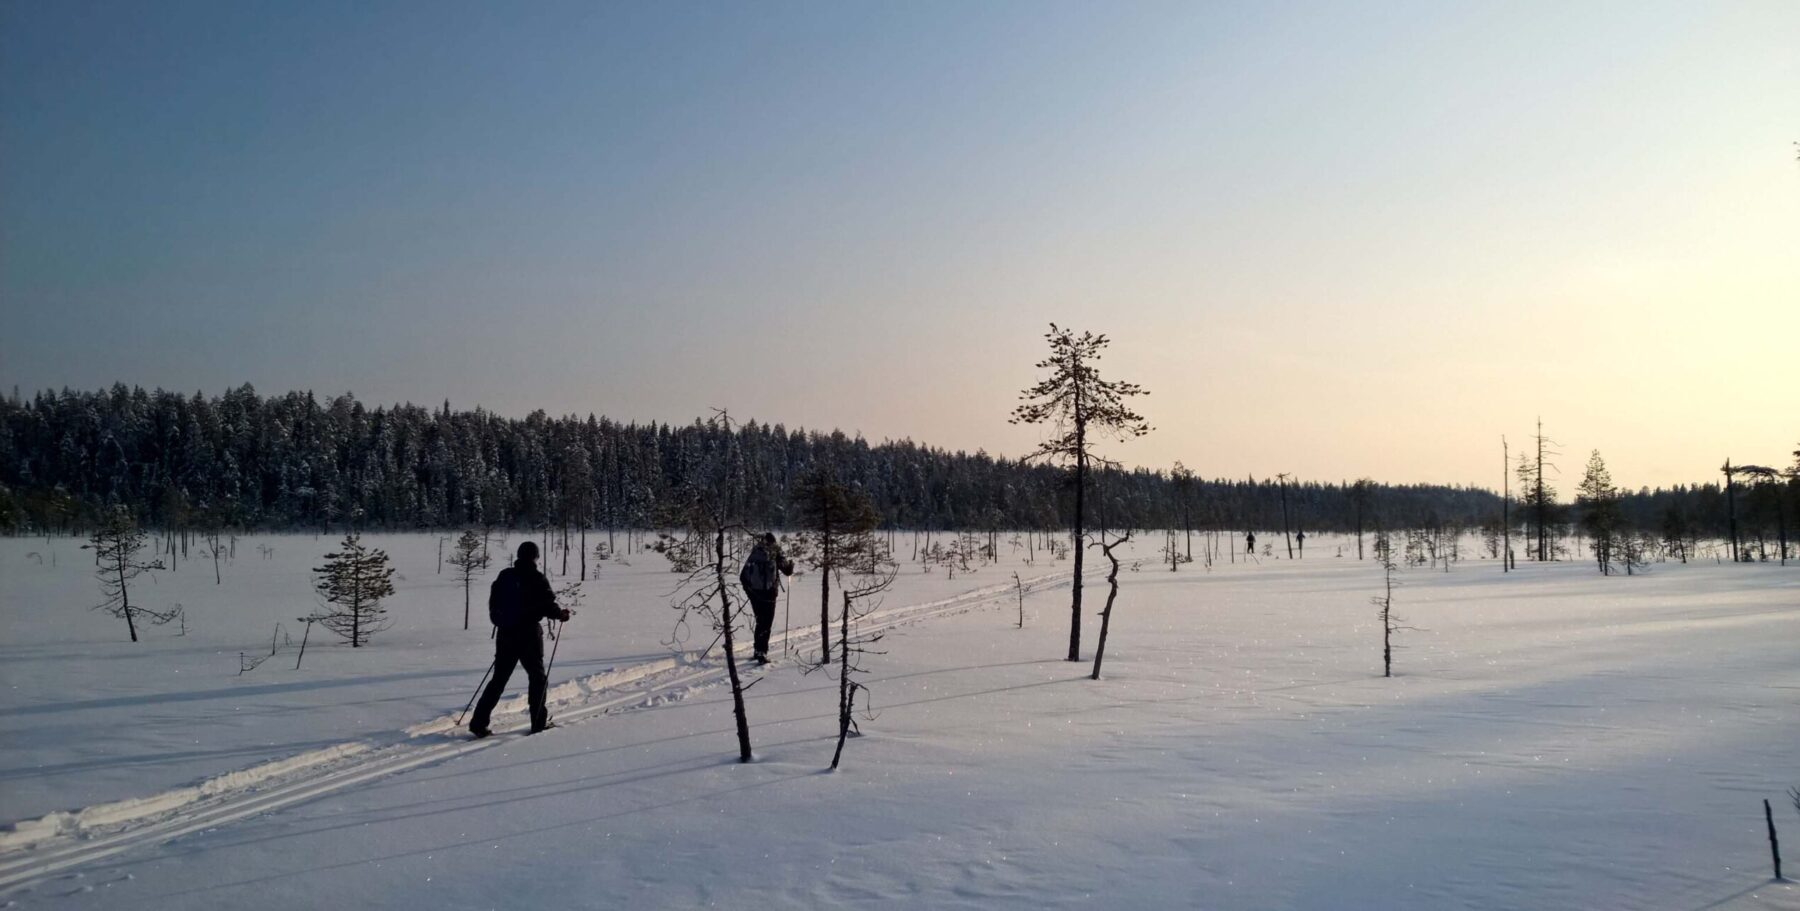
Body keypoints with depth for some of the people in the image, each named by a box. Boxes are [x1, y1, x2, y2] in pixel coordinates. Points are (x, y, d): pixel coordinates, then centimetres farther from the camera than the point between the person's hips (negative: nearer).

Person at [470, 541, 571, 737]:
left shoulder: (504, 576, 5)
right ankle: (538, 721, 12)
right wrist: (563, 614, 5)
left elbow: (493, 604, 11)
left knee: (499, 679, 10)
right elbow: (548, 606, -13)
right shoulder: (537, 579, -11)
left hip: (505, 634, 5)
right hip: (529, 634, -5)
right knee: (537, 677, 11)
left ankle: (479, 721, 2)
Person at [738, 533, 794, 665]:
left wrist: (748, 589, 21)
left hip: (754, 593, 4)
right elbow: (788, 570, 3)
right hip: (768, 593, -4)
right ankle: (762, 653, -10)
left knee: (760, 621, 20)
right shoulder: (775, 553, -4)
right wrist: (791, 564, 25)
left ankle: (758, 650, 26)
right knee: (766, 623, 0)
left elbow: (742, 576, 6)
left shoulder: (755, 553, 6)